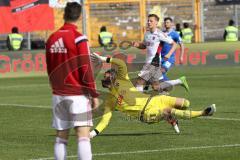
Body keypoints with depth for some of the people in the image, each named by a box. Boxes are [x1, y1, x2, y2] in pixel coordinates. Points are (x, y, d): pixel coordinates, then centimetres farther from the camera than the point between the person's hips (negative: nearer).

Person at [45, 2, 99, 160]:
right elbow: (86, 69, -12)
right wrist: (94, 94, -6)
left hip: (58, 94, 5)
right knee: (83, 135, -9)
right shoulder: (78, 38, -10)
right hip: (77, 94, -5)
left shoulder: (52, 39, 7)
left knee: (61, 137, 9)